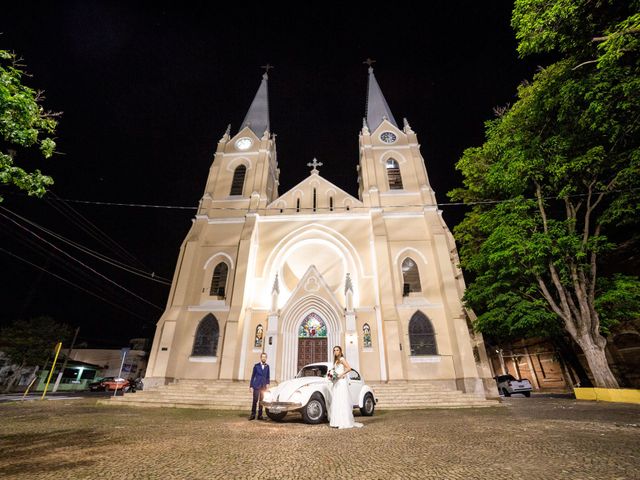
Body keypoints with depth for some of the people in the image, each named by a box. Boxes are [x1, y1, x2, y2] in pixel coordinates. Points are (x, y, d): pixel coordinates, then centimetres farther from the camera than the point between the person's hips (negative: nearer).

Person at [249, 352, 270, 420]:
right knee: (255, 400, -4)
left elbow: (268, 377, 10)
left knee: (261, 401, 7)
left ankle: (260, 415, 15)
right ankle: (253, 415, 7)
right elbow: (253, 375, 3)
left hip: (263, 386, 3)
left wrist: (267, 384, -3)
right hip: (257, 386, -3)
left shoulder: (267, 366, 7)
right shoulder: (256, 365, 0)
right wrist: (251, 385, 1)